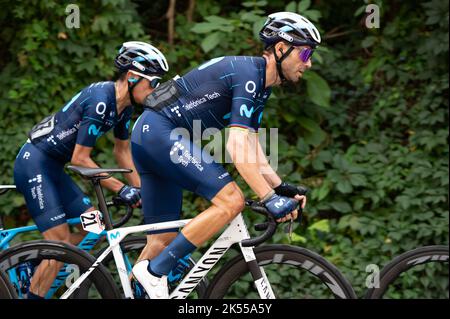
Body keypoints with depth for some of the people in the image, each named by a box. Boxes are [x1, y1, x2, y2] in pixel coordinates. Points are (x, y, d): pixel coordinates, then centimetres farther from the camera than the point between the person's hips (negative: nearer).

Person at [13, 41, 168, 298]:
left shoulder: (124, 106, 5)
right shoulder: (100, 101, -23)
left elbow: (122, 151, 19)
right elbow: (80, 158, -21)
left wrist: (141, 189, 11)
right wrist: (121, 189, -17)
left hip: (52, 167, 10)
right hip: (34, 164, -10)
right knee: (61, 242, -13)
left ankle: (35, 274, 13)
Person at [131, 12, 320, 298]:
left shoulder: (261, 86, 16)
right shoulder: (248, 74, -15)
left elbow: (252, 148, 18)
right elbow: (237, 145, -23)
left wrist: (281, 187, 8)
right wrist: (270, 199, -26)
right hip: (161, 132, -10)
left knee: (164, 239, 10)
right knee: (231, 200, -17)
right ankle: (155, 270, -14)